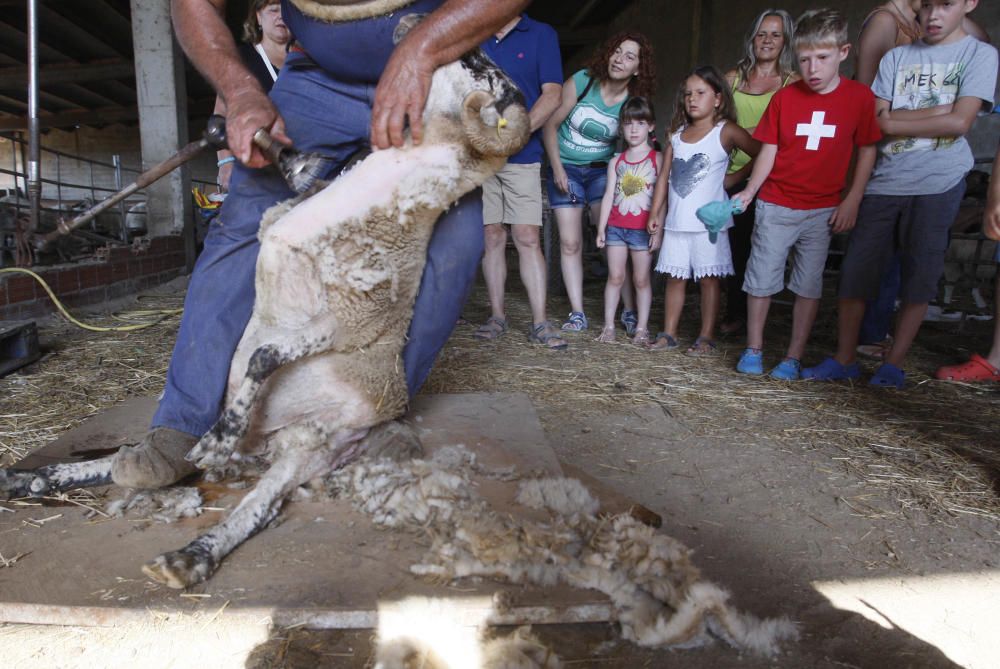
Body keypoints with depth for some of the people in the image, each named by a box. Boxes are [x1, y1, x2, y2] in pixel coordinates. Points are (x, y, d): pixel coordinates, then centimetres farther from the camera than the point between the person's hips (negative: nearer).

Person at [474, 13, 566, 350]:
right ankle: (497, 316, 13)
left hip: (521, 155, -2)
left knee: (528, 239, -5)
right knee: (492, 237, 5)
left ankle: (540, 323, 0)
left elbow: (552, 94, -2)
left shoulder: (541, 35, 6)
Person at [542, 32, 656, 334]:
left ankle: (630, 311, 3)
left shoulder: (636, 102, -11)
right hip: (565, 169, 0)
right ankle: (577, 313, 5)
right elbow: (551, 125, -7)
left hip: (603, 171, 0)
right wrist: (557, 169, -9)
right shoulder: (581, 82, -14)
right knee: (570, 244, -2)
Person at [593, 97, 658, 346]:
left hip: (643, 228, -3)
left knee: (641, 279, 4)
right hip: (616, 226, 3)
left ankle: (642, 328, 11)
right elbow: (609, 196, 9)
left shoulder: (657, 159, 1)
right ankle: (608, 325, 11)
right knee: (615, 276, 5)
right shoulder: (616, 162, 10)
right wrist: (601, 228, 4)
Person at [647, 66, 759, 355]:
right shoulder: (677, 134, 11)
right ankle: (669, 333, 16)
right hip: (676, 221, 4)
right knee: (675, 277, 8)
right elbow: (664, 176, 12)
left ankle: (706, 337, 9)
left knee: (709, 278, 2)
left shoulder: (726, 131, -3)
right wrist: (655, 212, 9)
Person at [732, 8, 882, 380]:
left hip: (823, 210, 0)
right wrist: (750, 190, -11)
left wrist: (852, 201, -4)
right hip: (775, 206, 1)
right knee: (761, 277, 4)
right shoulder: (785, 97, -1)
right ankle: (753, 350, 18)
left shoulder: (859, 97, -2)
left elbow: (867, 151, 2)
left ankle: (794, 357, 14)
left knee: (809, 283, 4)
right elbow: (769, 150, 1)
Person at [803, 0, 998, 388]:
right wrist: (937, 112, -7)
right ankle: (844, 359, 7)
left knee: (919, 277, 0)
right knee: (855, 269, -2)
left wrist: (896, 123, -3)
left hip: (938, 184, -2)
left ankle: (894, 364, 10)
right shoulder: (897, 57, 12)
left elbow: (959, 123, -8)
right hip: (884, 181, 2)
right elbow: (876, 120, 1)